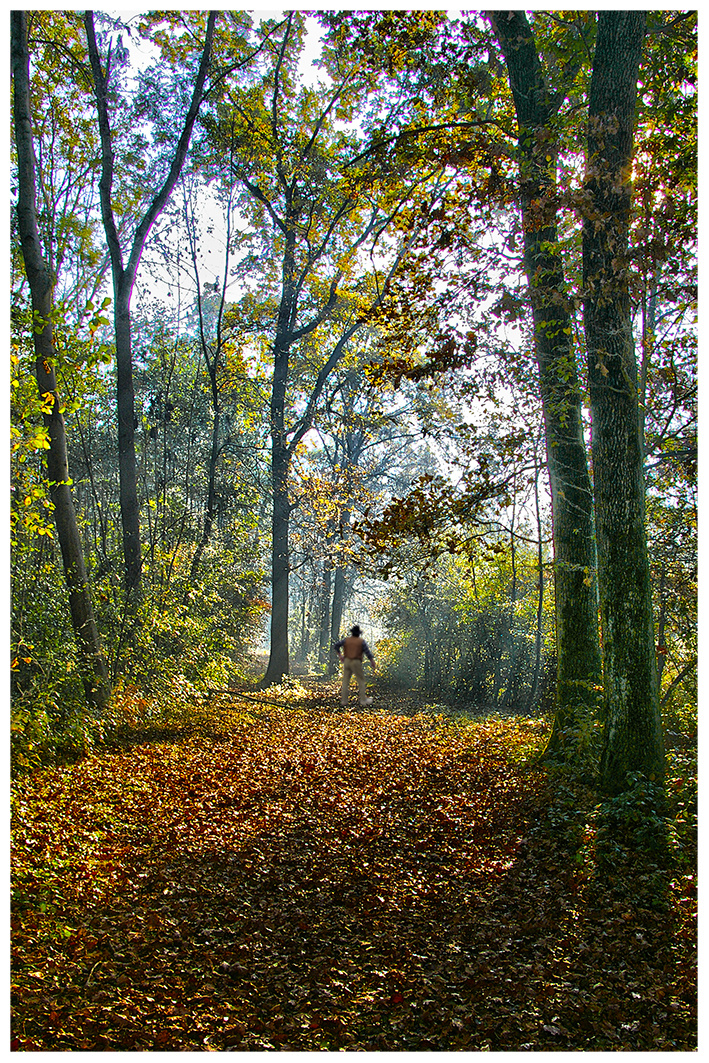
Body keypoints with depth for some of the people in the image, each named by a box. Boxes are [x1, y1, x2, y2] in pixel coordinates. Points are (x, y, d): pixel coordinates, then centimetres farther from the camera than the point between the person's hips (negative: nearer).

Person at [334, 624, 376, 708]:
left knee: (345, 681, 8)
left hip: (346, 661, 3)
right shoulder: (361, 641, -3)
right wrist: (373, 662, -4)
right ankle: (363, 700, 5)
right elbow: (368, 652, -8)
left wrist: (340, 655, 7)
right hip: (356, 663, -3)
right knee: (361, 681, 6)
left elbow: (336, 645, -1)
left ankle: (343, 700, 4)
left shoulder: (346, 640, 4)